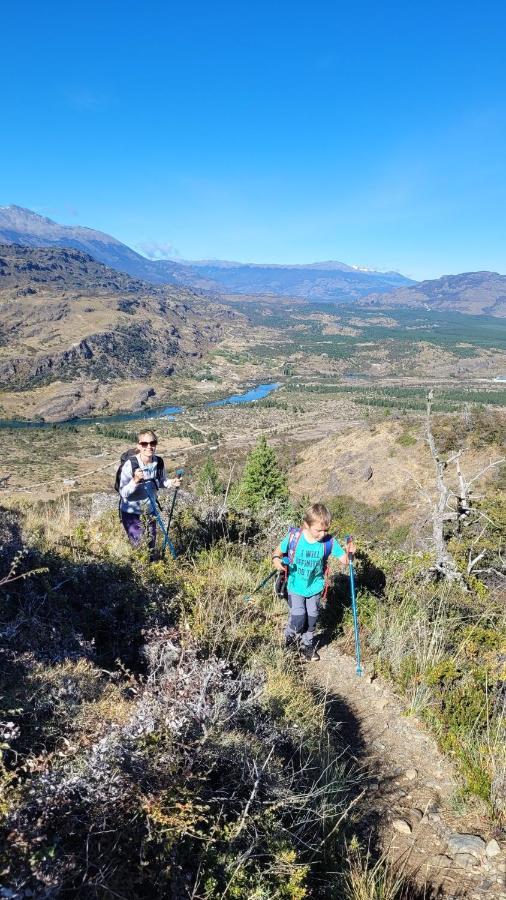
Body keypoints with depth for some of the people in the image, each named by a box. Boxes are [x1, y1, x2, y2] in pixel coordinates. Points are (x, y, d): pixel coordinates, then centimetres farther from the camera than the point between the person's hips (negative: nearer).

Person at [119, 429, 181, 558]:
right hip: (131, 512, -4)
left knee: (151, 547, 18)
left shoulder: (158, 463, -12)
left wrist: (171, 483, -14)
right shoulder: (130, 464, -25)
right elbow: (123, 493, -24)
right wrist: (135, 480, -39)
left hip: (149, 511, 4)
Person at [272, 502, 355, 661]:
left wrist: (348, 552, -36)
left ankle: (308, 645, 44)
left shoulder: (329, 542, -20)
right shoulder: (293, 537, -23)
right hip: (296, 587, -2)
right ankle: (289, 636, 29)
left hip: (315, 588, 2)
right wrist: (276, 559, -29)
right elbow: (279, 551, -7)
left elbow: (344, 561, -14)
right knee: (298, 620, -6)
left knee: (311, 619, 15)